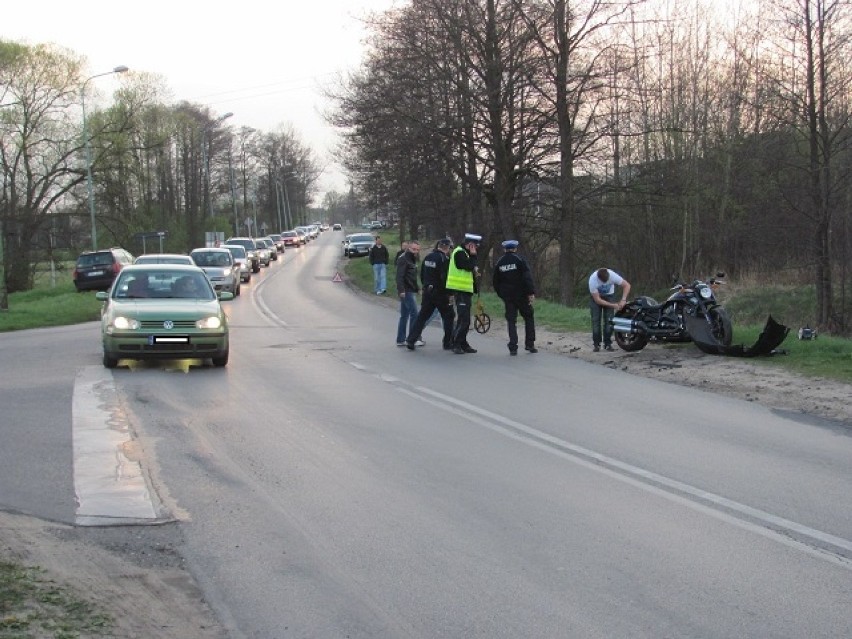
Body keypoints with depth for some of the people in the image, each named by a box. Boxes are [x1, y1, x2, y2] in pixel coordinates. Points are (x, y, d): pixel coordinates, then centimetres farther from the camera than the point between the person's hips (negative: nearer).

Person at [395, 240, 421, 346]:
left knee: (404, 316, 11)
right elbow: (399, 276, -20)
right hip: (407, 292, -10)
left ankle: (400, 340, 15)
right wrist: (401, 290, -27)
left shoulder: (412, 259, 19)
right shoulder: (403, 259, -11)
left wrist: (417, 288, 21)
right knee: (414, 314, -10)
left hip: (410, 291, 10)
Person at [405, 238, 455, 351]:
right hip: (440, 293, -7)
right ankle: (448, 342, 10)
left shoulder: (428, 257, 9)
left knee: (422, 316, 9)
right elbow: (445, 278, -19)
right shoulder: (444, 259, -14)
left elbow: (422, 275, 14)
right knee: (448, 316, 7)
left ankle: (411, 340, 2)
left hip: (427, 291, 7)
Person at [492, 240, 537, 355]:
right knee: (529, 317, 10)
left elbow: (495, 281, 14)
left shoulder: (499, 263, 8)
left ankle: (513, 348, -3)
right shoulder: (519, 260, -6)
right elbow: (527, 277, -14)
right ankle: (529, 344, 6)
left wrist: (501, 294, 23)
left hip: (507, 297, 3)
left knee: (511, 321, 5)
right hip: (521, 295, -3)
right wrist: (531, 292, -14)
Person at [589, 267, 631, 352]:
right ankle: (596, 344, -5)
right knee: (596, 320, -9)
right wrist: (613, 305, -32)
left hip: (609, 296, 1)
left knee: (609, 320, -7)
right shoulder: (592, 280, -35)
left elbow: (626, 285, -21)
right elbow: (597, 300, -29)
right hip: (596, 296, -1)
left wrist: (623, 300, -33)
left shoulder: (612, 275, -32)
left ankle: (608, 344, -2)